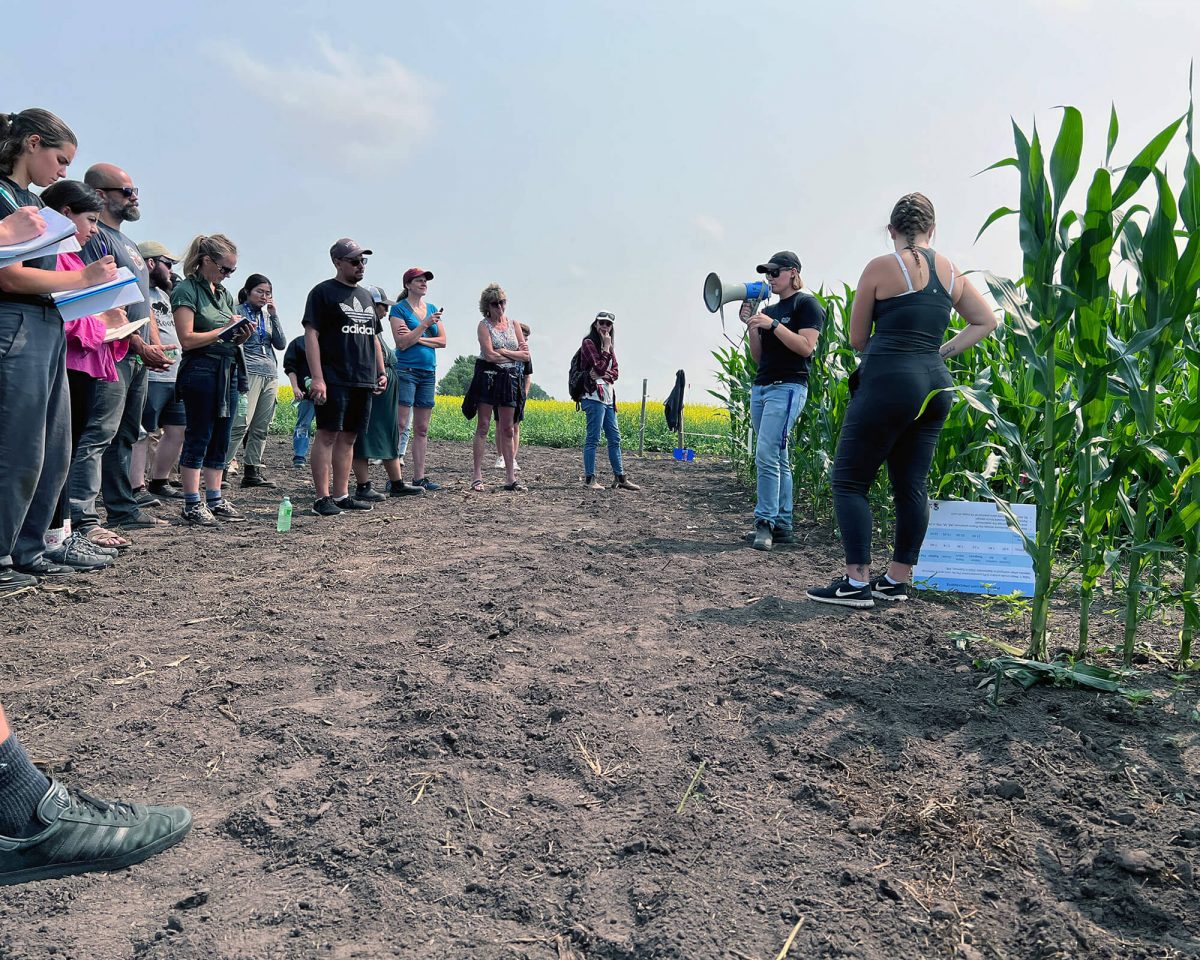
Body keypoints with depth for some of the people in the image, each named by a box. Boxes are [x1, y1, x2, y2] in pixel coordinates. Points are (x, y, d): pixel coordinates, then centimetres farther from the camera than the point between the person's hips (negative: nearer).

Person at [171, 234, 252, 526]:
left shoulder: (224, 293, 17)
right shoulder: (186, 289, -6)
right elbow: (188, 339, -14)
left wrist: (242, 335, -1)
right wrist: (225, 329, -10)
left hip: (228, 370, 7)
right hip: (201, 368, -7)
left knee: (221, 439, 9)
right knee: (198, 437, -4)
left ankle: (215, 499, 16)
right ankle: (192, 504, 1)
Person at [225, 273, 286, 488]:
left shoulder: (267, 315, 19)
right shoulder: (238, 311, 4)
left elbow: (281, 344, 9)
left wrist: (274, 315, 3)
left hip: (271, 375, 6)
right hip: (250, 372, -6)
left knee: (261, 427, 3)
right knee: (241, 424, -16)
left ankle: (253, 472, 8)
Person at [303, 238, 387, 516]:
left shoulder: (366, 296, 20)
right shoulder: (323, 292, -2)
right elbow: (311, 335, -10)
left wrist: (381, 372, 16)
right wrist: (317, 378, -18)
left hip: (363, 380, 7)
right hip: (334, 380, -7)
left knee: (348, 437, 9)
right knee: (327, 435, -6)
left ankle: (341, 495, 14)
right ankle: (323, 498, -3)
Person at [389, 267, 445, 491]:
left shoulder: (432, 309, 15)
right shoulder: (399, 309, -2)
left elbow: (443, 341, 6)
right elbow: (402, 343, -11)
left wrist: (417, 338, -7)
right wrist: (425, 324, -15)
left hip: (428, 372, 6)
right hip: (406, 370, -6)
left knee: (422, 429, 7)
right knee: (400, 425, -10)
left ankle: (419, 477, 11)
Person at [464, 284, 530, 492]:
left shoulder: (513, 324, 11)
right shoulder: (484, 325, -2)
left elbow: (526, 355, 5)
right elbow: (490, 355, -15)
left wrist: (503, 351, -6)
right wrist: (515, 354, -5)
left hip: (510, 380, 4)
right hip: (488, 377, -4)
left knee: (507, 430, 6)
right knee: (483, 427, -4)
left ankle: (511, 478, 9)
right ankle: (477, 477, -2)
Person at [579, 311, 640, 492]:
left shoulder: (609, 346, 20)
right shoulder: (589, 343, -3)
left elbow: (615, 372, 10)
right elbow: (600, 368, -14)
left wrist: (603, 375, -9)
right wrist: (606, 347, -9)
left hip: (608, 397, 8)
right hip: (594, 396, -8)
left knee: (615, 438, 10)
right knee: (593, 438, -8)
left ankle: (620, 477, 16)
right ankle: (589, 479, -4)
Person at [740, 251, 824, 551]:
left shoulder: (807, 303, -1)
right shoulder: (768, 310, 21)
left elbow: (806, 347, -13)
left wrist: (772, 325, -16)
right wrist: (751, 325, 5)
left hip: (787, 387, -8)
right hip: (760, 387, 8)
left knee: (766, 455, -19)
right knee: (778, 460, 7)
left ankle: (765, 522, -15)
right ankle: (782, 526, 9)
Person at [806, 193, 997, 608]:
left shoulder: (881, 267, -4)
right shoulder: (950, 271, 13)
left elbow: (857, 339, 2)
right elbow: (985, 322, 21)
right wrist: (942, 351, 15)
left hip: (887, 382, -7)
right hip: (935, 386, 7)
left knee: (849, 480, 0)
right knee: (911, 486, 11)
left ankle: (857, 582, -3)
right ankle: (897, 580, 18)